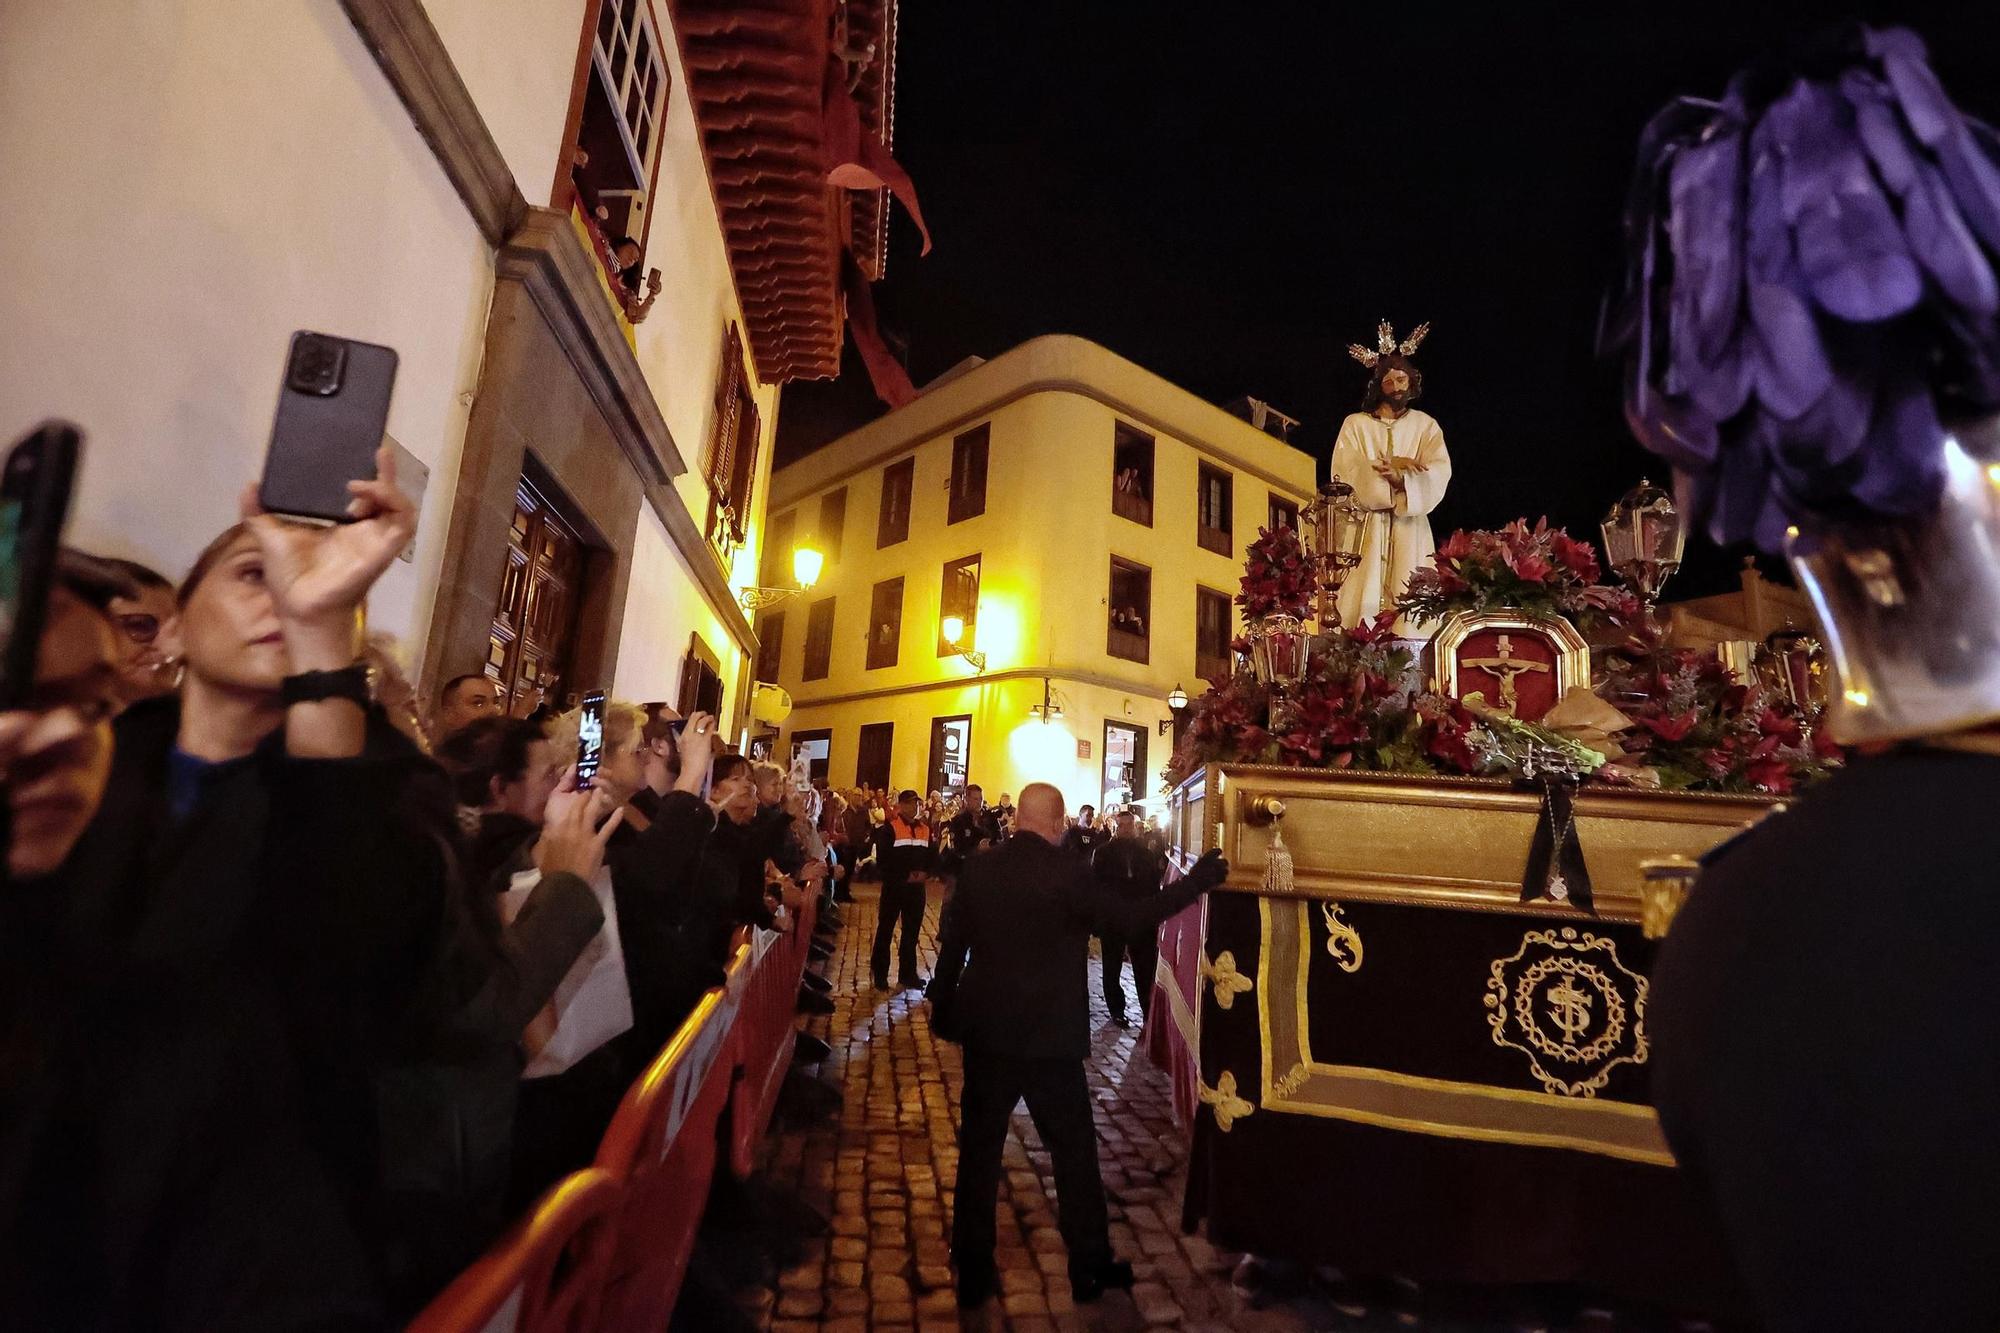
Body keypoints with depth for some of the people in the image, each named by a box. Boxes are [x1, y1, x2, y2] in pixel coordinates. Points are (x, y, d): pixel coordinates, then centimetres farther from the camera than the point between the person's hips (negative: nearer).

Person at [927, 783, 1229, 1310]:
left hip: (985, 1032, 4)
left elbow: (951, 945, 3)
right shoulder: (1066, 871, -16)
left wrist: (943, 1012, 16)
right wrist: (1198, 880, -7)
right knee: (1074, 1152, 15)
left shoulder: (977, 868, -2)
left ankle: (972, 1273, 26)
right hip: (1049, 1037, -4)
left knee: (978, 1151, 16)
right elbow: (1127, 918, -14)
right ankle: (1090, 1267, 29)